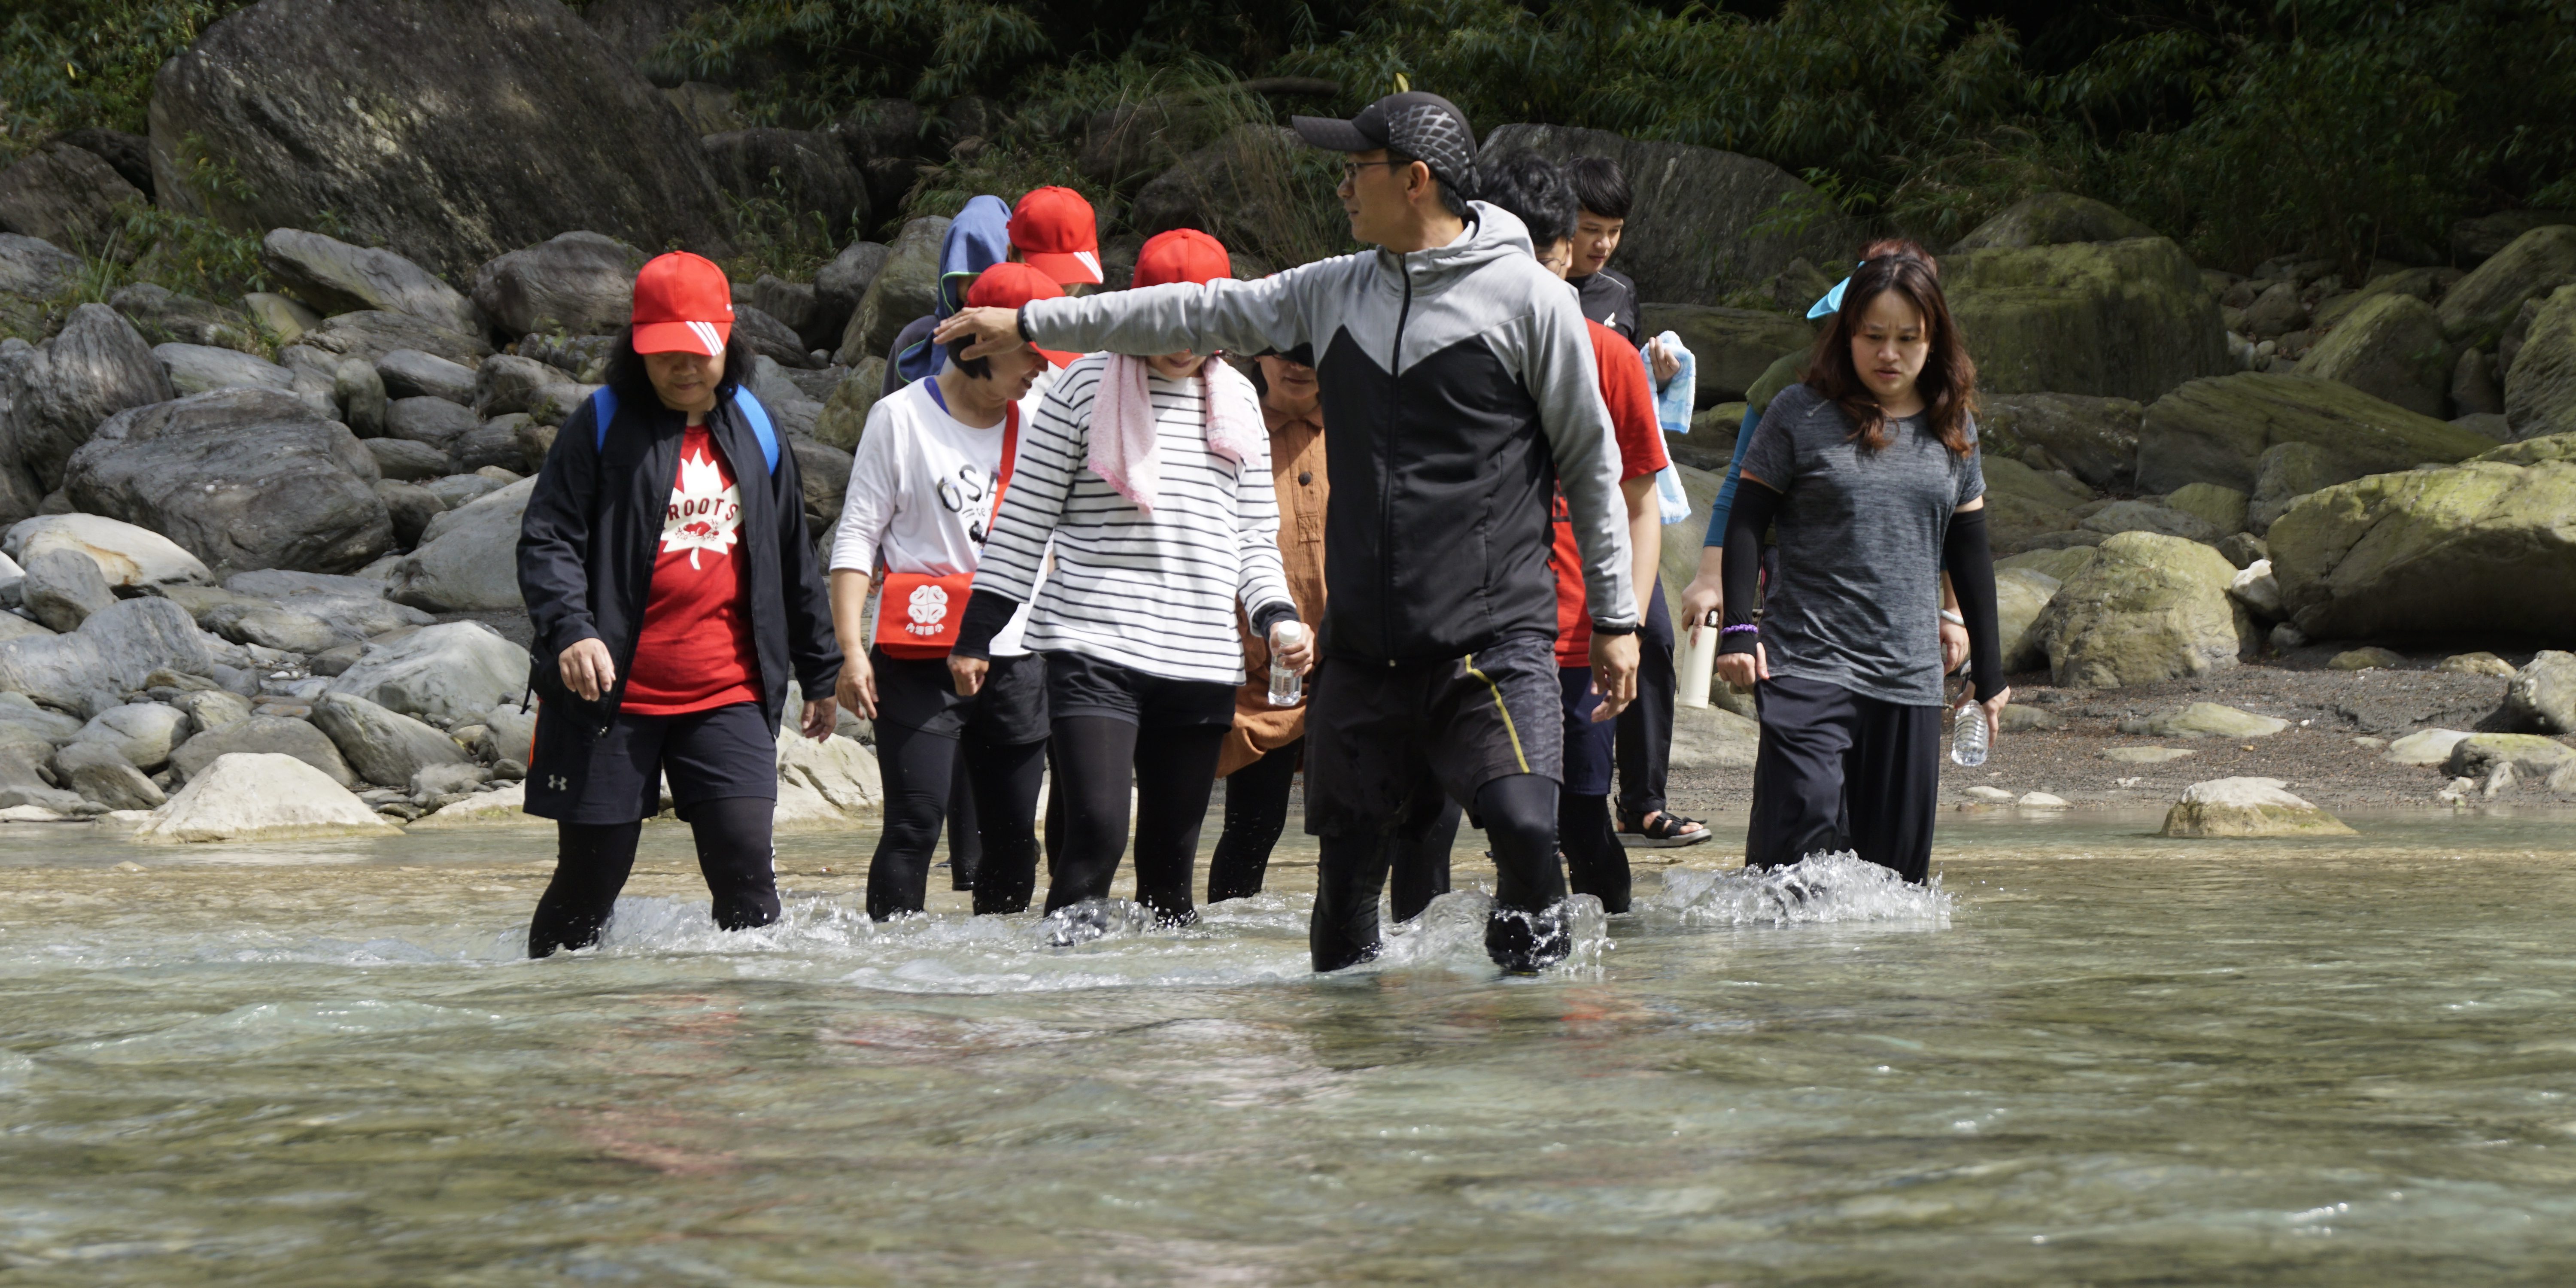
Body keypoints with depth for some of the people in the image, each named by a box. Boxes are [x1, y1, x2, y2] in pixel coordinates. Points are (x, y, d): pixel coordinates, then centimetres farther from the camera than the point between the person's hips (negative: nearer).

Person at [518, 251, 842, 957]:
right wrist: (569, 630, -25)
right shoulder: (600, 427, -1)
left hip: (728, 695, 3)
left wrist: (818, 673, 27)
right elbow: (545, 541, -7)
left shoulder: (754, 433, 13)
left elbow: (794, 560, 22)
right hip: (615, 695, -3)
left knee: (744, 861, -11)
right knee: (591, 877, 3)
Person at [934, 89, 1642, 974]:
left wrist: (1616, 618, 1)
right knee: (1348, 851, 6)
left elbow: (1590, 462, 1)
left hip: (1494, 634, -5)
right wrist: (1029, 322, 23)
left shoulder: (1527, 298, -3)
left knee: (1522, 825, -22)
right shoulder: (1334, 293, 13)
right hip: (1363, 644, 5)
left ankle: (1532, 964, -2)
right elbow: (1201, 313, 20)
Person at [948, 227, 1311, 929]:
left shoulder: (1238, 399, 14)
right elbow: (1024, 518, 3)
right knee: (1098, 831, -18)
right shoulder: (1089, 386, 1)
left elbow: (1256, 535, 19)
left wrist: (1276, 615, 1)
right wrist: (976, 632, 0)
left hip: (1203, 657, 4)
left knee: (1172, 852, 7)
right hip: (1094, 647, -4)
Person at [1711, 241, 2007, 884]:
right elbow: (1745, 523, 1)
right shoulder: (1801, 414, -1)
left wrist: (1988, 671, 19)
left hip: (1910, 678, 4)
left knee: (1897, 854, 3)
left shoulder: (1952, 430, 11)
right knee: (1806, 818, -20)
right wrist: (1739, 630, -10)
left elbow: (1969, 554, 18)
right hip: (1807, 662, -4)